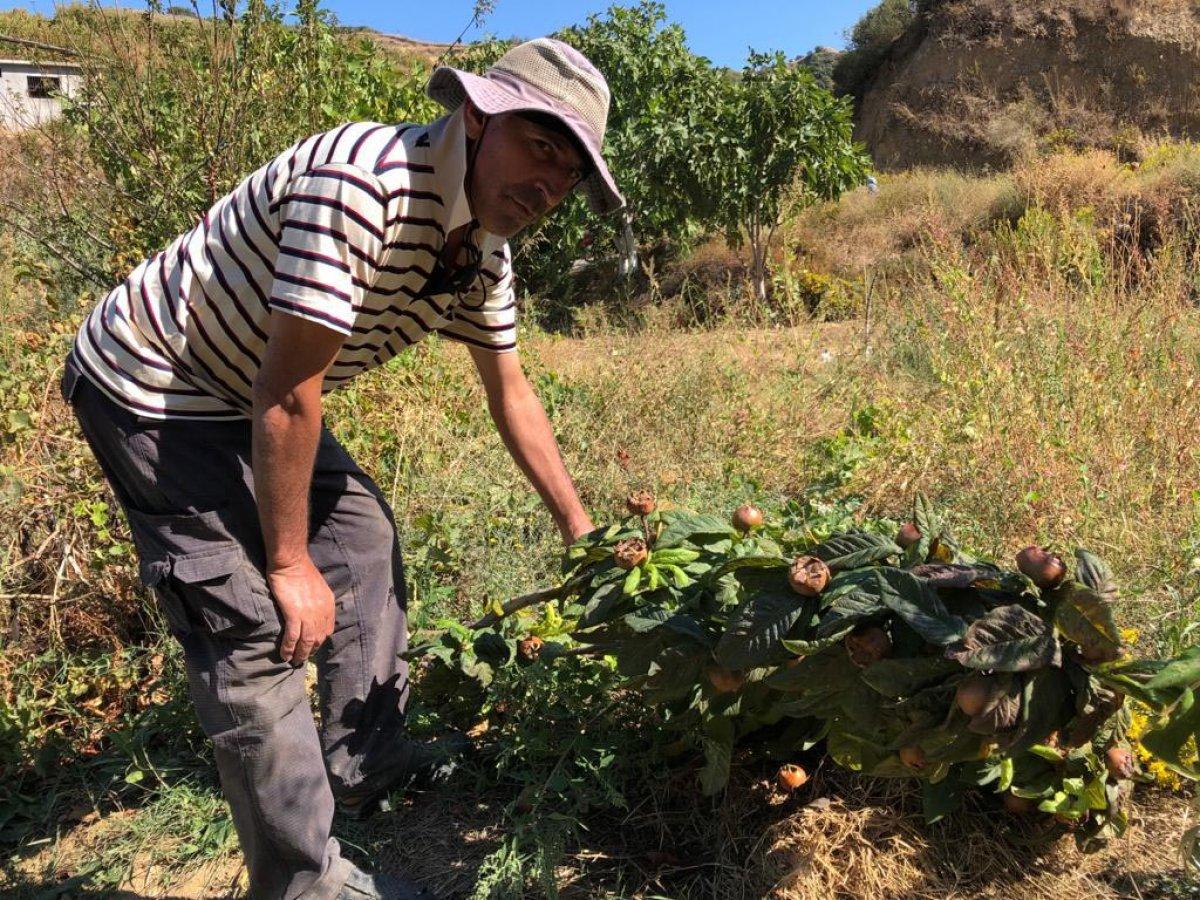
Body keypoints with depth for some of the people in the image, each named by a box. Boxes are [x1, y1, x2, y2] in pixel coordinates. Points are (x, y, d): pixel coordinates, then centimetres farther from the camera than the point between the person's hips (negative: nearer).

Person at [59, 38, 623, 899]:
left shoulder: (485, 250, -3)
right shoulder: (361, 183, -31)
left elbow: (512, 393, 9)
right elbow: (287, 392, -28)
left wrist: (580, 529, 11)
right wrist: (289, 566, -18)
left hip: (246, 392, 10)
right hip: (150, 385, -9)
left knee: (364, 538, 16)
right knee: (256, 622, -12)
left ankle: (366, 761, 32)